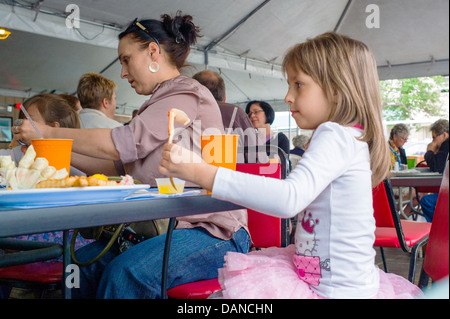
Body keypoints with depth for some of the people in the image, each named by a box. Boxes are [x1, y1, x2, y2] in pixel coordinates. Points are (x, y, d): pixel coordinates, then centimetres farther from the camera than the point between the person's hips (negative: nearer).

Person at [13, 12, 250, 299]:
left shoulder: (187, 95, -11)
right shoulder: (161, 102, 20)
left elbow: (117, 145, -15)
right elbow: (117, 164, 18)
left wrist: (49, 133, -3)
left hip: (213, 232, -8)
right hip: (165, 226, 8)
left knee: (124, 273, -29)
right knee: (84, 262, -8)